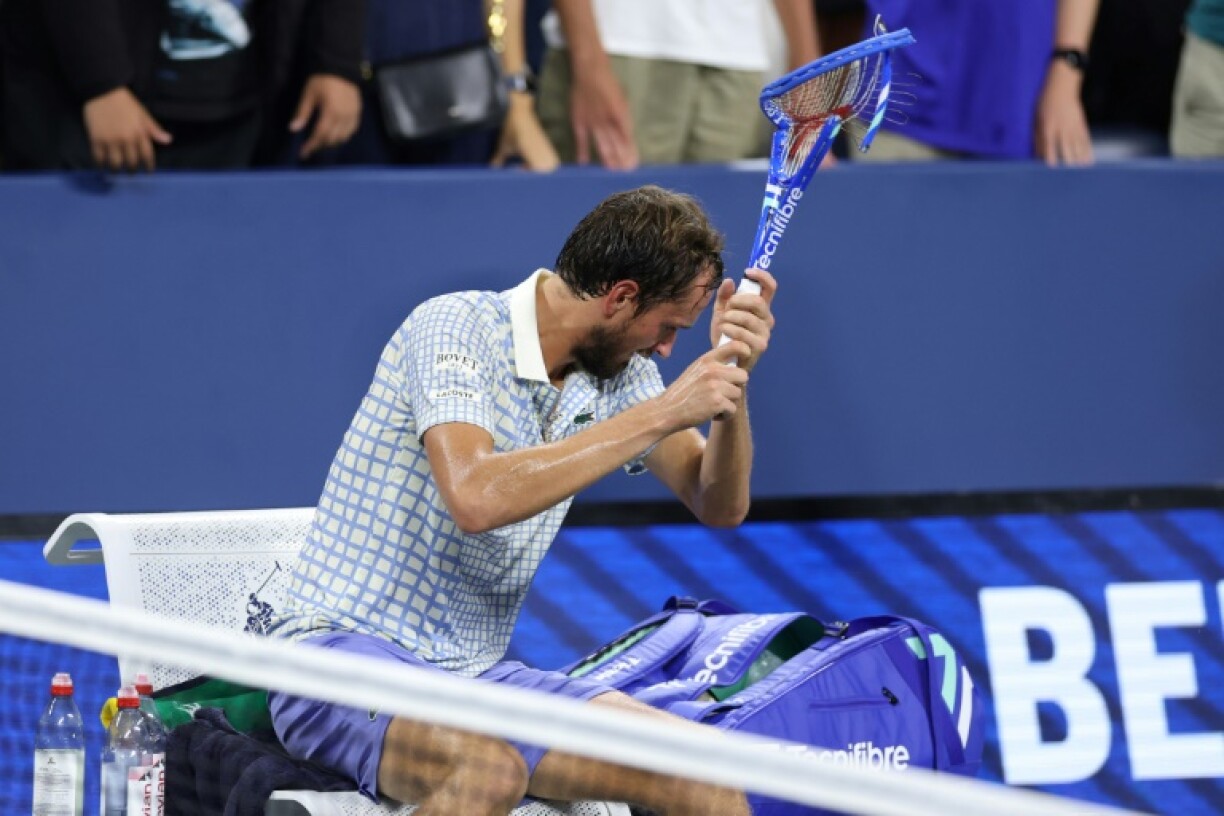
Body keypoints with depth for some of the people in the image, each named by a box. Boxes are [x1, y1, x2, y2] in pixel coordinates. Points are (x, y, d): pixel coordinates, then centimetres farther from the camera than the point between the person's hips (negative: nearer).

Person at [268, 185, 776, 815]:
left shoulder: (618, 372, 7)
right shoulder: (452, 328, -15)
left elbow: (720, 507, 10)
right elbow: (476, 498, -31)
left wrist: (731, 385, -9)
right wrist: (660, 414, -27)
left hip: (478, 671, 7)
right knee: (489, 765, -38)